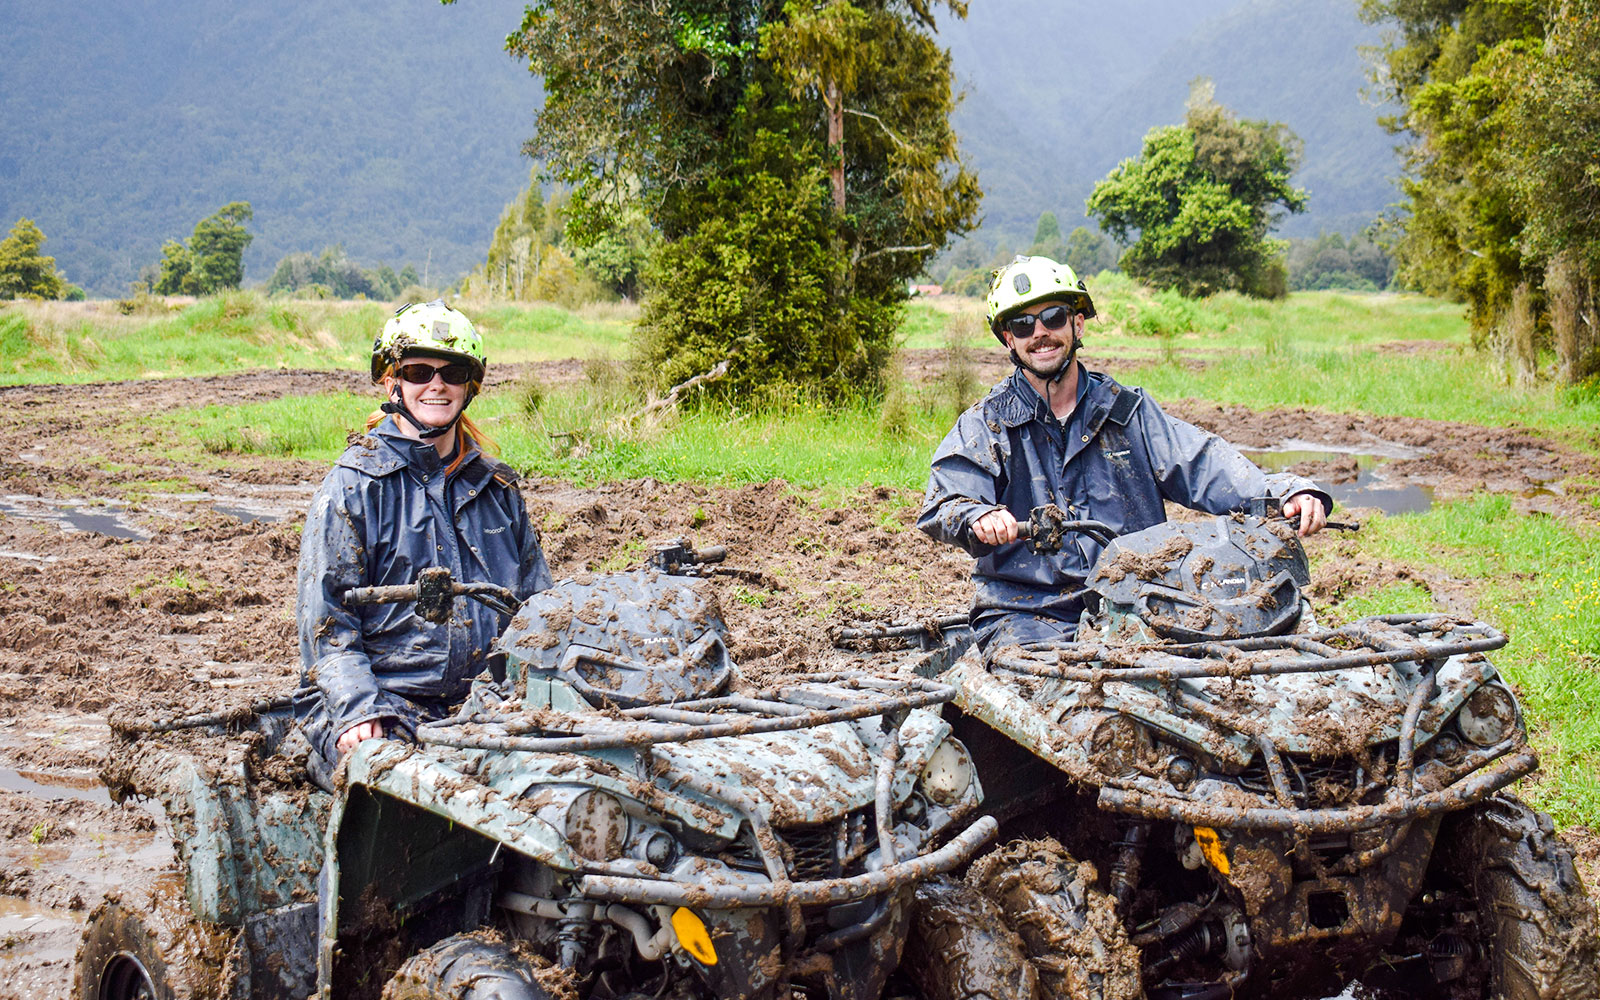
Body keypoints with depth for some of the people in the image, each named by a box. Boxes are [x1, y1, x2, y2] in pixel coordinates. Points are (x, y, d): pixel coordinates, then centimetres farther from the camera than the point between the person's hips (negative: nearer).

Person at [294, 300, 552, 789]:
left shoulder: (496, 486, 17)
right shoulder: (355, 484, 2)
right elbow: (326, 619, -2)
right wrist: (356, 711, -17)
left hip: (483, 707, 5)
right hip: (383, 707, -4)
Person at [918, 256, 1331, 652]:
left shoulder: (1129, 412, 14)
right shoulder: (982, 426, 7)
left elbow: (1202, 464, 3)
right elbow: (942, 506, -8)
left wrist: (1288, 492, -15)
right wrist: (979, 517, -33)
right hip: (1025, 613, -2)